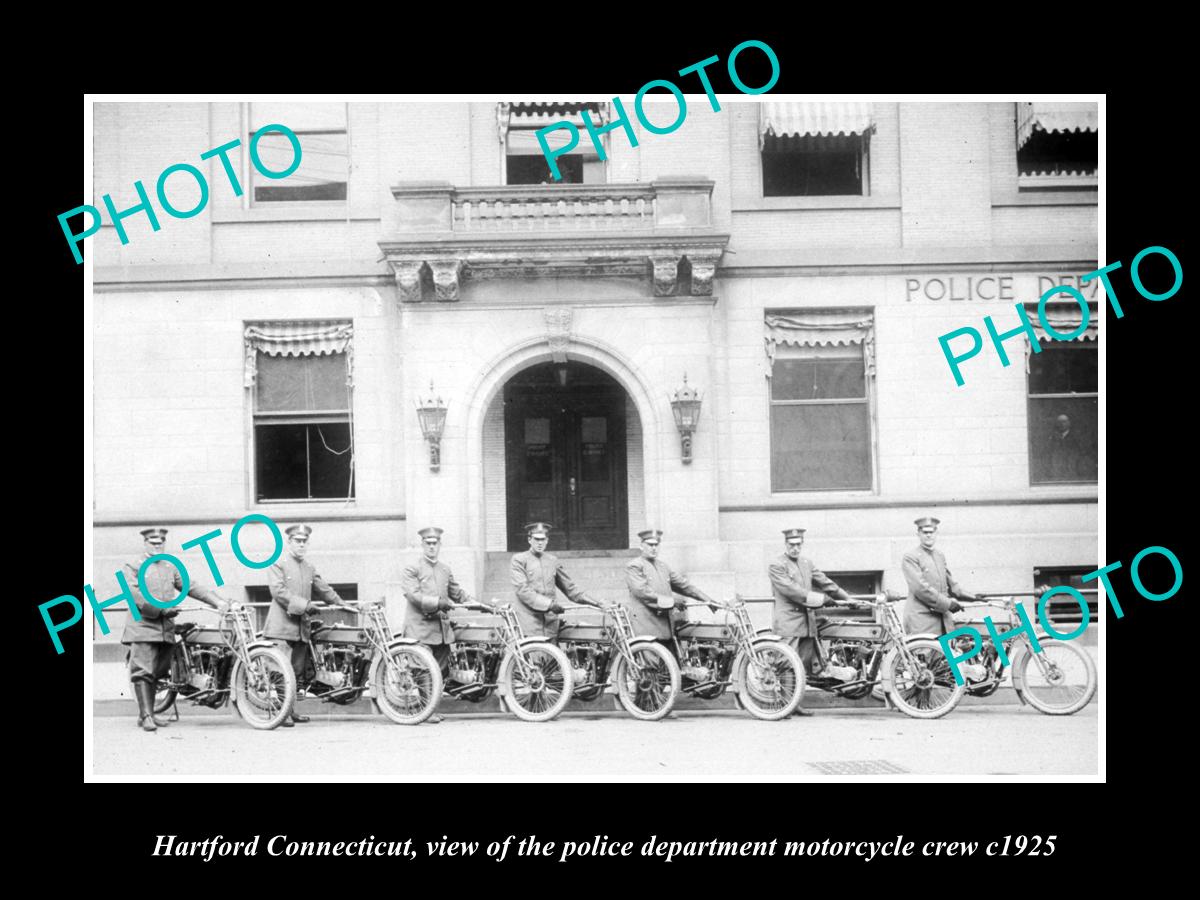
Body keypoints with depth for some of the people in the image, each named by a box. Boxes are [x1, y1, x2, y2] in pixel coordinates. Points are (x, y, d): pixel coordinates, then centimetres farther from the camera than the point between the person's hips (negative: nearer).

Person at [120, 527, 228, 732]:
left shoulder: (171, 568, 20)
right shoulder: (132, 567, 4)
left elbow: (191, 587, 13)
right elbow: (134, 594, -10)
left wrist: (217, 601, 0)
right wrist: (162, 609, -18)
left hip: (166, 629, 5)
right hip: (143, 627, -5)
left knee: (156, 673, 8)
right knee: (142, 672, -9)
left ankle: (148, 714, 16)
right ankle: (145, 716, -8)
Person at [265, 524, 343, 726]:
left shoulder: (309, 568, 19)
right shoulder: (277, 563, -2)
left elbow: (324, 590, 24)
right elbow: (278, 591, -14)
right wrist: (303, 604, -18)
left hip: (301, 627, 7)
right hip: (281, 625, -7)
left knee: (297, 671, 8)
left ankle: (290, 710, 17)